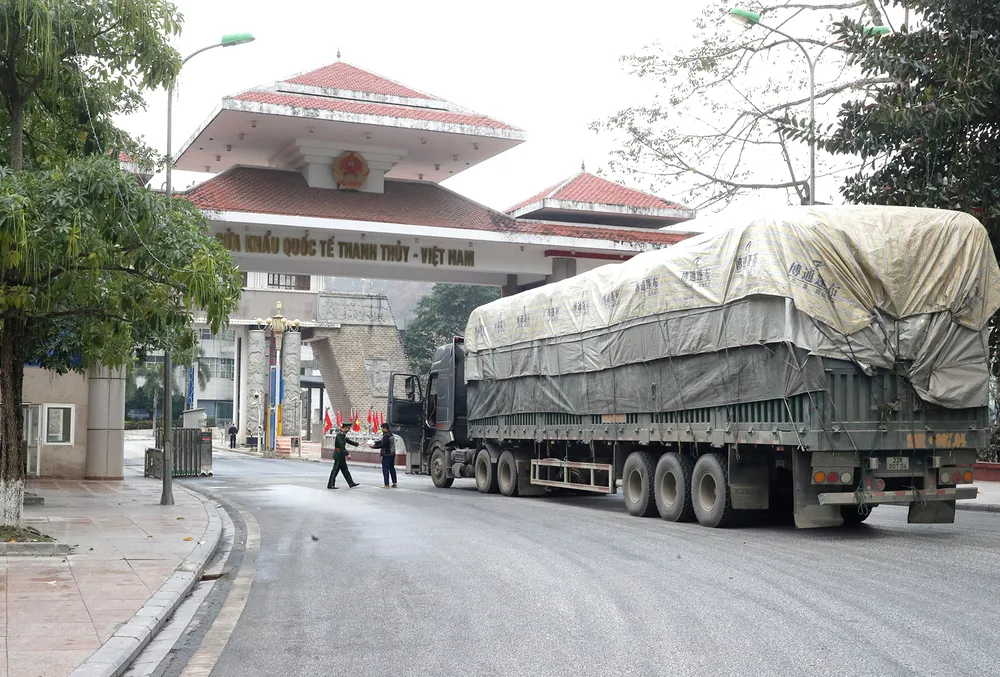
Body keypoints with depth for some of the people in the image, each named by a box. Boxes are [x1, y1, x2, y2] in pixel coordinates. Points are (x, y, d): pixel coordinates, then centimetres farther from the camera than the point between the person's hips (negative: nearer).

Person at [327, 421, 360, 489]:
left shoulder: (343, 434, 13)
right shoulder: (340, 435, -20)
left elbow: (348, 441, 24)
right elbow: (342, 446, -26)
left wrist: (357, 444, 20)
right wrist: (347, 454, -29)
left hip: (341, 455, 11)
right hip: (339, 455, -11)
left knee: (345, 470, 13)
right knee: (335, 470, -5)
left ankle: (351, 483, 18)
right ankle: (330, 485, 1)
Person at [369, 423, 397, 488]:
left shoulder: (386, 436, -19)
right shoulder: (390, 434, 12)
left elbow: (383, 445, -23)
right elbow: (382, 441, 18)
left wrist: (374, 447, -16)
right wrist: (374, 442, 12)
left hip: (387, 455, -10)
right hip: (392, 454, 10)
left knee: (385, 469, -4)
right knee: (392, 468, 15)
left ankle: (386, 484, -3)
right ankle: (394, 483, 18)